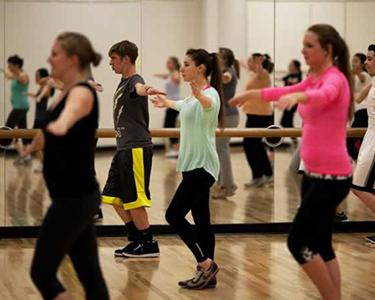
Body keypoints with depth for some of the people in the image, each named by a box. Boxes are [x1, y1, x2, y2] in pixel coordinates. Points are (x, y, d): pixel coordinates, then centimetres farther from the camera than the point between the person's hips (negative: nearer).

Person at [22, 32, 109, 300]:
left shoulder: (82, 93, -17)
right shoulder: (67, 92, 11)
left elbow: (62, 124, -43)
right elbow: (51, 131, 33)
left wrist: (59, 126, -64)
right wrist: (32, 146, 50)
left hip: (74, 198, -9)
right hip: (75, 197, 9)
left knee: (42, 272, -2)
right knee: (90, 274, 10)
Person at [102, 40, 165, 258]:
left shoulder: (134, 80, -14)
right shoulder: (123, 82, 15)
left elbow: (139, 88, -42)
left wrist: (146, 91, -64)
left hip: (137, 148, -10)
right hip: (124, 147, 10)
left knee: (133, 199, -6)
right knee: (114, 197, 13)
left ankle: (149, 244, 4)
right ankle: (137, 240, 21)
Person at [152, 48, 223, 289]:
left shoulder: (210, 93, -14)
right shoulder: (195, 96, 15)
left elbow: (208, 104, -40)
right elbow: (185, 106, 39)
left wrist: (199, 95, -62)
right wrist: (166, 102, 58)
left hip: (202, 166, -10)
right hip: (194, 165, 10)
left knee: (174, 215, -12)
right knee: (201, 220, 9)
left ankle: (206, 263, -7)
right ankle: (207, 271, 11)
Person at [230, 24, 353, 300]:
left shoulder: (335, 78, -14)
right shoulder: (314, 78, 12)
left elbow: (323, 96, -38)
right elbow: (285, 91, 31)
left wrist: (297, 97, -58)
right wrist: (252, 94, 41)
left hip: (332, 176, -9)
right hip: (314, 174, 9)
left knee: (298, 242, -8)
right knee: (320, 244, 10)